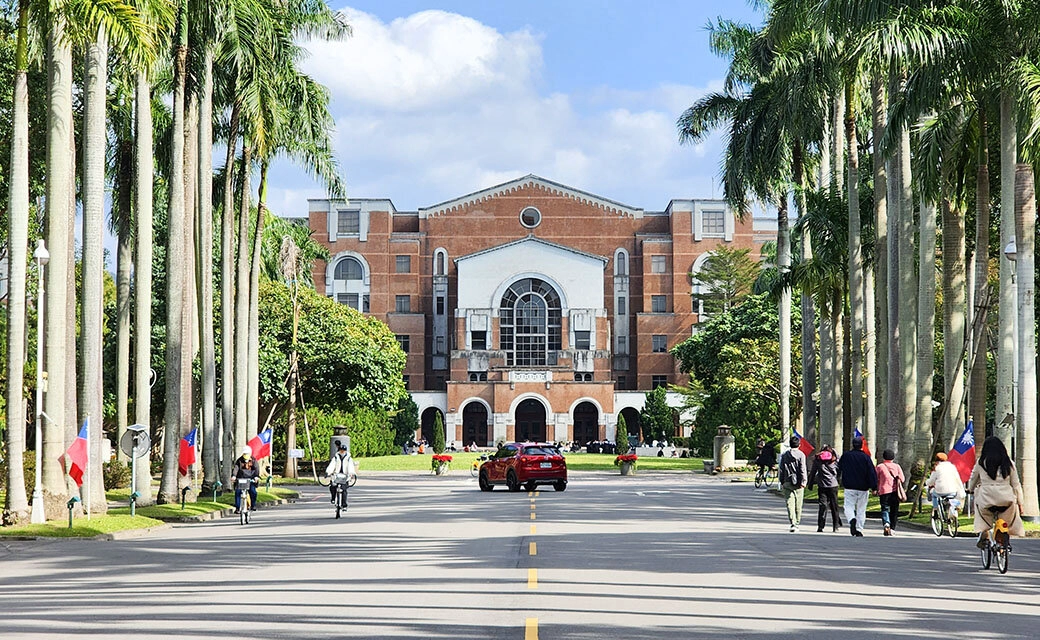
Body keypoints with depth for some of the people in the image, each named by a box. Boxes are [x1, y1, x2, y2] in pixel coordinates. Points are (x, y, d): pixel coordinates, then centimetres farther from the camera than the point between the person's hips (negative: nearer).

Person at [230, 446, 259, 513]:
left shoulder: (253, 460, 5)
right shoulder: (239, 460, 3)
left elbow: (256, 468, -6)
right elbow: (235, 468, -10)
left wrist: (256, 476, -24)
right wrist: (233, 476, -27)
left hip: (250, 479, 0)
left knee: (253, 491, -15)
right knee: (238, 492, -13)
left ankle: (253, 506, 7)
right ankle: (237, 507, -4)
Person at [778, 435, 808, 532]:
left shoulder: (784, 455, 6)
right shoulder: (801, 455, -5)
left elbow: (781, 469, 9)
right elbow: (802, 469, -9)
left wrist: (782, 481, 16)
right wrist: (803, 481, -7)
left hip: (787, 482, 2)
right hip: (798, 483, -2)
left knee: (790, 503, -3)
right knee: (798, 504, 9)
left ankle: (793, 523, -16)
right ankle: (796, 523, 15)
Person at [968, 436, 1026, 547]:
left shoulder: (981, 463, 6)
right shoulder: (1009, 463, 7)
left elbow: (973, 479, 20)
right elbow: (1016, 484, 8)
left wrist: (970, 489, 41)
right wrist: (1020, 503, 15)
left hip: (986, 499, -1)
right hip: (1006, 500, 1)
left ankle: (984, 535, 16)